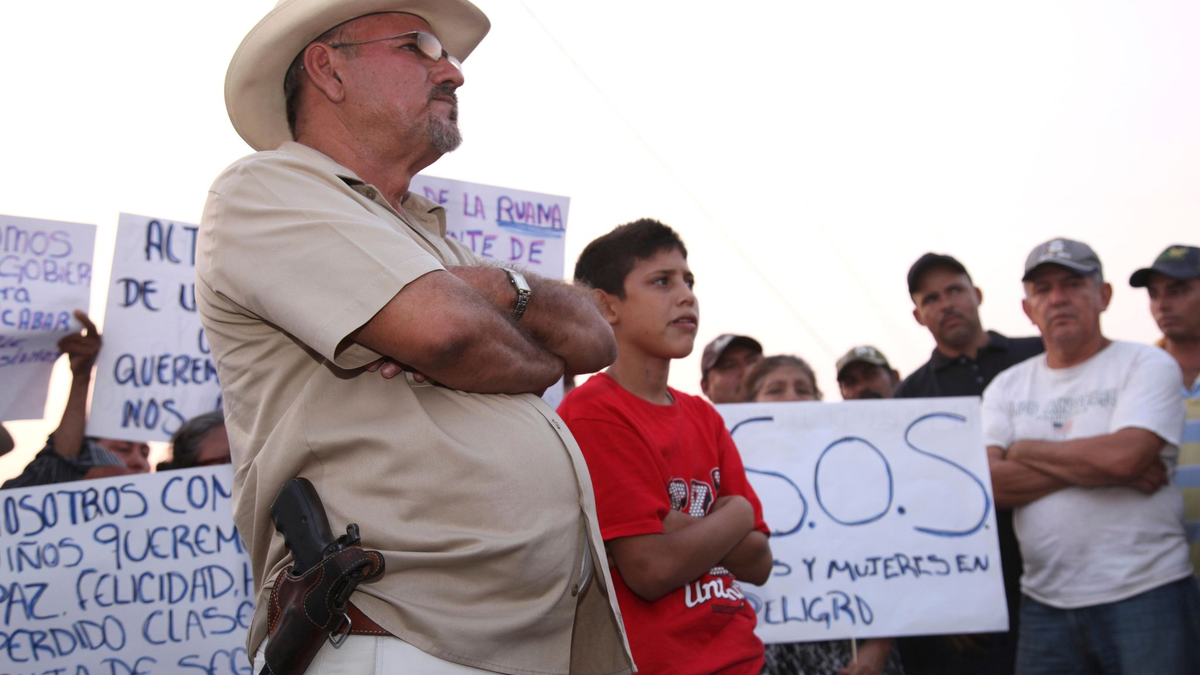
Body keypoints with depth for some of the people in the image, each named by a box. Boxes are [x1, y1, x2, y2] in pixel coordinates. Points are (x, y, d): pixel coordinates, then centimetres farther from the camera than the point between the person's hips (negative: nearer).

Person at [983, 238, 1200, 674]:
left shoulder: (1147, 365, 0)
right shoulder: (1007, 388, 12)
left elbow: (1122, 456, -17)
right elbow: (986, 483, -3)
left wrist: (1026, 450, -3)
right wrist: (1094, 465, -11)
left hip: (1147, 592, -3)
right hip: (1045, 603, 4)